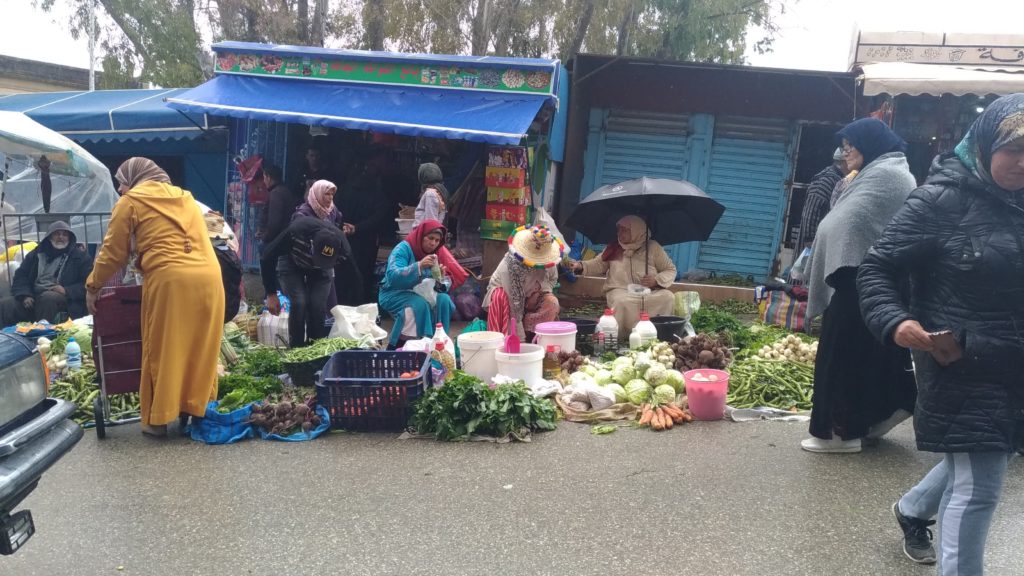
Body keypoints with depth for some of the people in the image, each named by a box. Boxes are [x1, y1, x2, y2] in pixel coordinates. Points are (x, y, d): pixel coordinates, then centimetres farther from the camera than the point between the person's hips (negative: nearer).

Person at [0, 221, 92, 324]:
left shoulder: (80, 256, 10)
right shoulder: (36, 254, 21)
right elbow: (20, 276, 18)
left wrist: (67, 291, -14)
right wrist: (25, 295, -2)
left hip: (63, 300, -4)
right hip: (33, 298, 4)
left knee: (48, 297, -38)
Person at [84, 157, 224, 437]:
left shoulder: (130, 202, 9)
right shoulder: (185, 197, 25)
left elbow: (113, 254, 10)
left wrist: (93, 286, 23)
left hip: (170, 280, -5)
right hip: (208, 277, 5)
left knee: (163, 351, 6)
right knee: (199, 347, 15)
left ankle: (158, 419, 14)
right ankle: (196, 407, 24)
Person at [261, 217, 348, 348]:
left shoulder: (342, 247, -35)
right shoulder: (294, 232, -40)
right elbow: (267, 259, -23)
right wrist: (271, 294, -20)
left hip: (321, 269, 1)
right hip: (291, 262, -1)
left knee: (318, 305, -16)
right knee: (299, 302, -20)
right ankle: (296, 349, -6)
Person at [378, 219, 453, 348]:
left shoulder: (434, 254, 5)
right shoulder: (403, 248, -14)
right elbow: (392, 276, -29)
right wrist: (419, 266, -39)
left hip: (420, 293, 6)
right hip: (394, 294, -6)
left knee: (443, 300, -18)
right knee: (420, 304, -33)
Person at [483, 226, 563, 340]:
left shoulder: (547, 262, -22)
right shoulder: (508, 267, -38)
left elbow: (553, 279, 2)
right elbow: (513, 307, -37)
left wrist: (541, 290, -21)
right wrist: (520, 339, -37)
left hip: (529, 298, 4)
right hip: (506, 294, -4)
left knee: (552, 303, -26)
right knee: (499, 296, -39)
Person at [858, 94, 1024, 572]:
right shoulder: (942, 198, -13)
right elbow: (877, 267, -12)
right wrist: (893, 322, -28)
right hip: (962, 366, -7)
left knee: (975, 460, 25)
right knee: (978, 486, -4)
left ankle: (912, 509, 52)